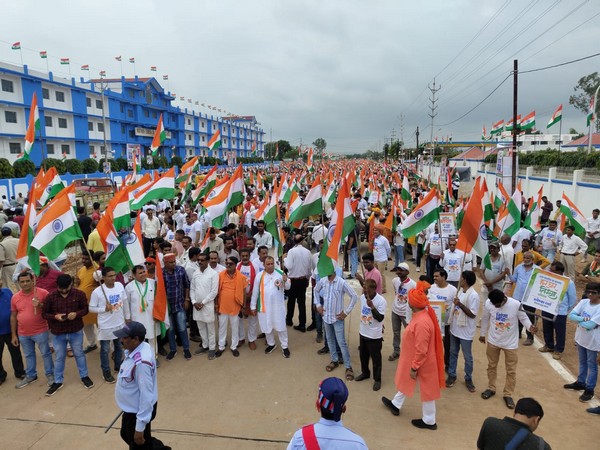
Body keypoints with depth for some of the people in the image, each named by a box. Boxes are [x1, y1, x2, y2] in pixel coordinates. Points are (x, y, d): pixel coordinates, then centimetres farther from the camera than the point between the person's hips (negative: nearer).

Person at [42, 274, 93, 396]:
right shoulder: (50, 297, -10)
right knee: (59, 357, 14)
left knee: (79, 354, 15)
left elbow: (85, 308, -1)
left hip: (76, 331, 0)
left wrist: (76, 314, -21)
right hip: (58, 333, 0)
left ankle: (84, 376, 31)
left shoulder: (79, 294, -10)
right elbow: (44, 314, -2)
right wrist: (55, 316, -21)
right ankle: (58, 382, 29)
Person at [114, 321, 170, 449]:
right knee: (127, 435, 31)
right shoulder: (136, 348, -8)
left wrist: (139, 428, -25)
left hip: (139, 411, -9)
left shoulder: (141, 362, -36)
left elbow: (146, 395, -31)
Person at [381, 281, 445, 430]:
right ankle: (395, 405, 48)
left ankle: (429, 421, 32)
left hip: (421, 362, -10)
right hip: (413, 358, 10)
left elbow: (421, 350, -29)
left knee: (426, 390, 11)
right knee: (406, 380, 27)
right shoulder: (421, 314, -5)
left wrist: (414, 367, -19)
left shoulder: (422, 322, -35)